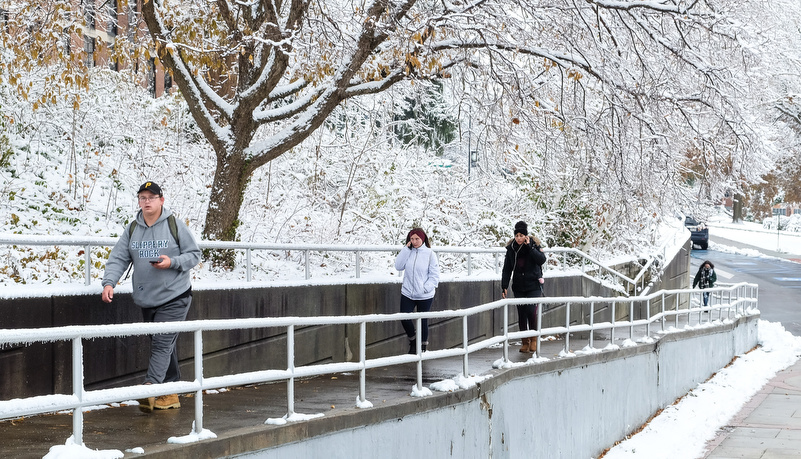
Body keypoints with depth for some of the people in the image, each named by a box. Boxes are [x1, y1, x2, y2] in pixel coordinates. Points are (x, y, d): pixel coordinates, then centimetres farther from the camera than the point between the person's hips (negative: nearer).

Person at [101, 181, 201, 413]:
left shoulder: (175, 225, -3)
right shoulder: (132, 229, 9)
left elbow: (194, 254, -1)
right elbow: (118, 259, 4)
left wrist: (172, 262, -18)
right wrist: (109, 282, -13)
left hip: (174, 298, -5)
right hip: (146, 299, 5)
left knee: (162, 344, -13)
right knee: (162, 346, 11)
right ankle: (170, 394, 18)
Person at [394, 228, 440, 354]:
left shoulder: (430, 254, -6)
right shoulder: (408, 252, 4)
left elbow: (434, 275, -6)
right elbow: (398, 266, -7)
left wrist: (426, 288, -16)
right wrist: (406, 249, -10)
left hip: (425, 296, -3)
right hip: (407, 294, 3)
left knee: (423, 321, 6)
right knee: (404, 319, -3)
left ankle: (423, 346, 23)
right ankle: (412, 341, 23)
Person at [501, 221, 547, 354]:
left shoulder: (534, 244, -5)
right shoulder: (511, 248, 1)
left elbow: (542, 260, -19)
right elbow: (507, 269, 4)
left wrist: (529, 247, -23)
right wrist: (504, 286, -2)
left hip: (534, 285, -3)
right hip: (519, 286, 3)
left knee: (531, 311, -13)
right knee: (521, 313, 3)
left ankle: (534, 339, 4)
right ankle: (525, 342, 13)